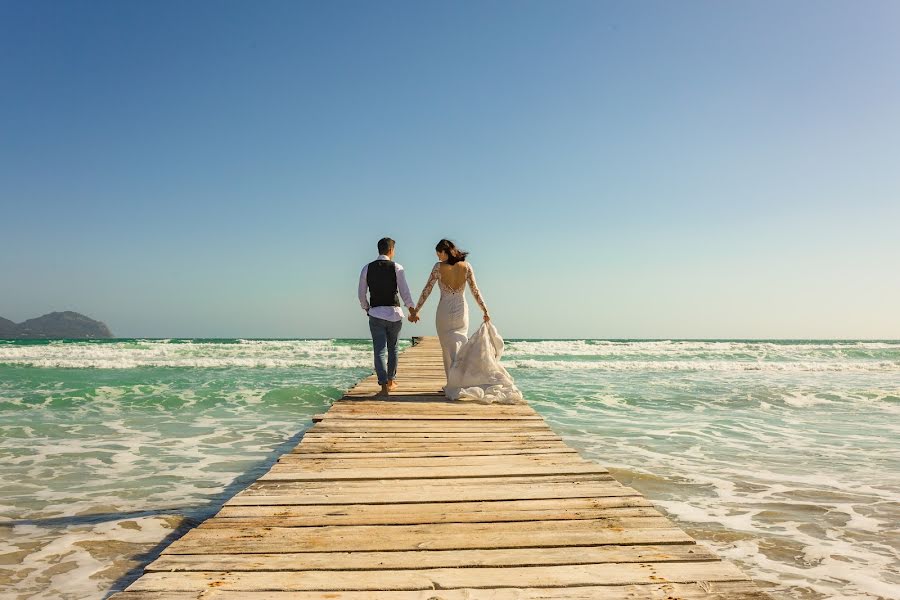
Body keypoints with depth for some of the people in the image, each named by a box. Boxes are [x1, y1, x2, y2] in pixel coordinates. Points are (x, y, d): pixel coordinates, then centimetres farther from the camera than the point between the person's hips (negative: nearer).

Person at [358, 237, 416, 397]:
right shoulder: (396, 267, -4)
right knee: (393, 348, 18)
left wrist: (367, 309, 21)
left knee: (379, 350, 1)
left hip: (375, 313, 1)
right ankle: (391, 380, 30)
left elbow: (361, 293, 5)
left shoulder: (367, 268, 2)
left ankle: (384, 385, -10)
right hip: (394, 312, 0)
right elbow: (404, 292, -5)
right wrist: (412, 310, 8)